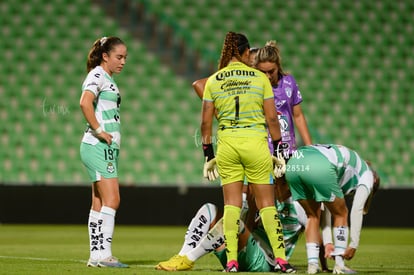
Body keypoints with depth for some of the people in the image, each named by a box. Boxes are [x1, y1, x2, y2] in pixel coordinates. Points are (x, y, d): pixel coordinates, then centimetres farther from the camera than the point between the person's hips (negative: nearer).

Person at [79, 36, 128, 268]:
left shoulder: (108, 79, 20)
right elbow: (85, 103, -26)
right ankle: (103, 255, -17)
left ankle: (96, 256, 8)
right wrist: (99, 130, -21)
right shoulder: (97, 75, -9)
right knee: (112, 199, -15)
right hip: (98, 146, -10)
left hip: (107, 147, 10)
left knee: (99, 203, 7)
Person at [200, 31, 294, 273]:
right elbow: (272, 119, -1)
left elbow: (206, 122, 3)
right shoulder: (260, 78, 0)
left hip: (226, 144, 1)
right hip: (255, 142, -1)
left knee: (232, 204, 7)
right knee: (267, 204, 5)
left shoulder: (213, 81, 3)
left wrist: (209, 155, 11)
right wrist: (278, 151, 7)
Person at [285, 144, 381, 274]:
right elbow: (357, 210, 15)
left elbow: (325, 210, 38)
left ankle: (312, 263, 17)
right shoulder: (367, 175, 26)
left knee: (313, 215, 26)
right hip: (320, 168, -6)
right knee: (341, 214, 17)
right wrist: (353, 245, 19)